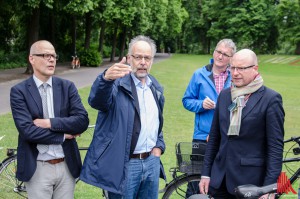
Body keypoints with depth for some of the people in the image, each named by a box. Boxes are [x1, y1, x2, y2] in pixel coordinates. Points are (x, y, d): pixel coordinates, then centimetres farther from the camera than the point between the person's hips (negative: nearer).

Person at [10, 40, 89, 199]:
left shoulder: (67, 86, 3)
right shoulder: (19, 91, -6)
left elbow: (82, 121, -7)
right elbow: (26, 130, -15)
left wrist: (49, 123, -17)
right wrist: (63, 135, -10)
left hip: (66, 166, 3)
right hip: (37, 169, -3)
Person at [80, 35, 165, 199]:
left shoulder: (156, 88, 11)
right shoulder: (117, 83, -10)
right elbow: (96, 101, -32)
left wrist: (159, 145, 10)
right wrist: (106, 78, -51)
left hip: (152, 162, 6)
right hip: (124, 164, -6)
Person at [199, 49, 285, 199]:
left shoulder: (271, 99, -8)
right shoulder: (224, 95, 10)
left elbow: (275, 146, -10)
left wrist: (269, 187, -14)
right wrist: (206, 173, 10)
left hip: (250, 182, -5)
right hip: (220, 180, 5)